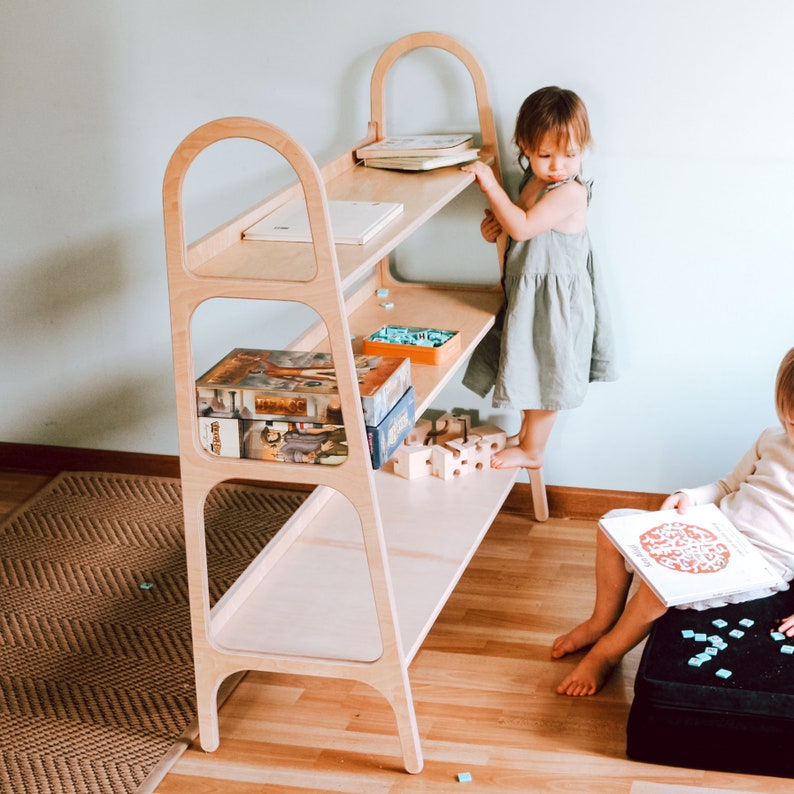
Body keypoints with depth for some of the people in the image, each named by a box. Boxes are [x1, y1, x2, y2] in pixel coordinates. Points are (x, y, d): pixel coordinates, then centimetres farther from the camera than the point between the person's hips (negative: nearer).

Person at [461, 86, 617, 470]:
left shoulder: (569, 193, -24)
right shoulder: (534, 181, 4)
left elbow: (523, 226, -30)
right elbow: (518, 225, 19)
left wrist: (491, 185, -27)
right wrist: (494, 223, -3)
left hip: (553, 300, -9)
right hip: (526, 293, 9)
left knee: (542, 376, 6)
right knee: (528, 371, 22)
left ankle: (532, 451, 20)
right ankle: (528, 432, 39)